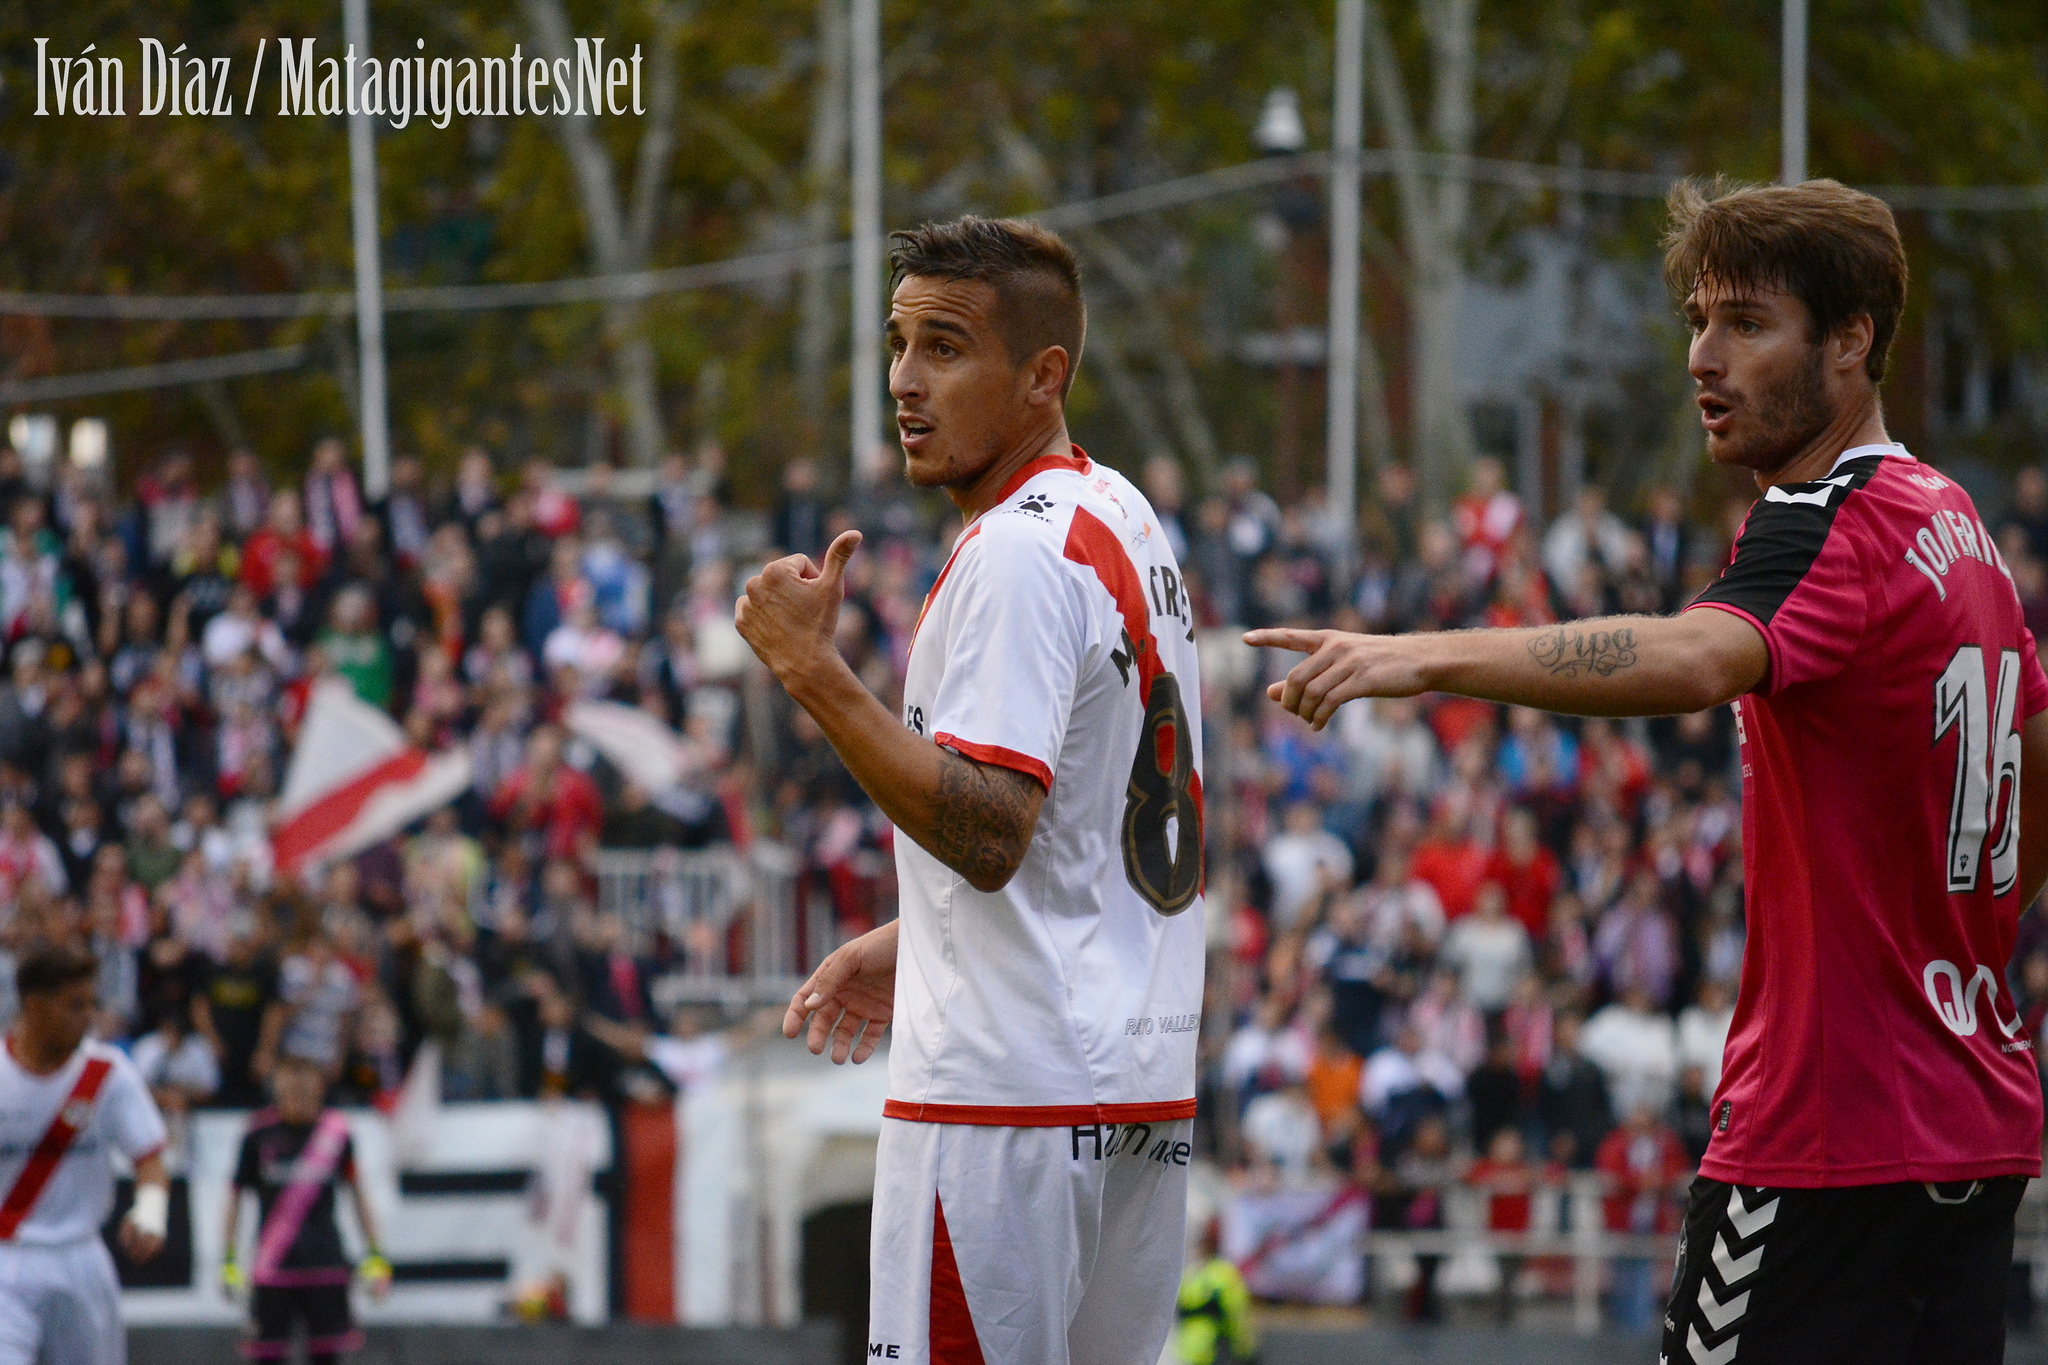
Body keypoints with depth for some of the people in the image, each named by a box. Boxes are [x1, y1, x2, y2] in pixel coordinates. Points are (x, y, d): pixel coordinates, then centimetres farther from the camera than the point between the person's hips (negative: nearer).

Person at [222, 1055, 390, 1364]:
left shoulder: (336, 1132, 3)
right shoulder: (261, 1134, 0)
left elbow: (359, 1195, 13)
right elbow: (235, 1197, 7)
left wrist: (375, 1258, 11)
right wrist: (228, 1261, 2)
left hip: (326, 1265, 1)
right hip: (273, 1266, -1)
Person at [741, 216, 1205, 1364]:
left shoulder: (1020, 553, -14)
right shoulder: (1126, 519, 17)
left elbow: (988, 833, -23)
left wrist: (814, 669, -22)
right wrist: (913, 943, 25)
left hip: (1008, 1089, -10)